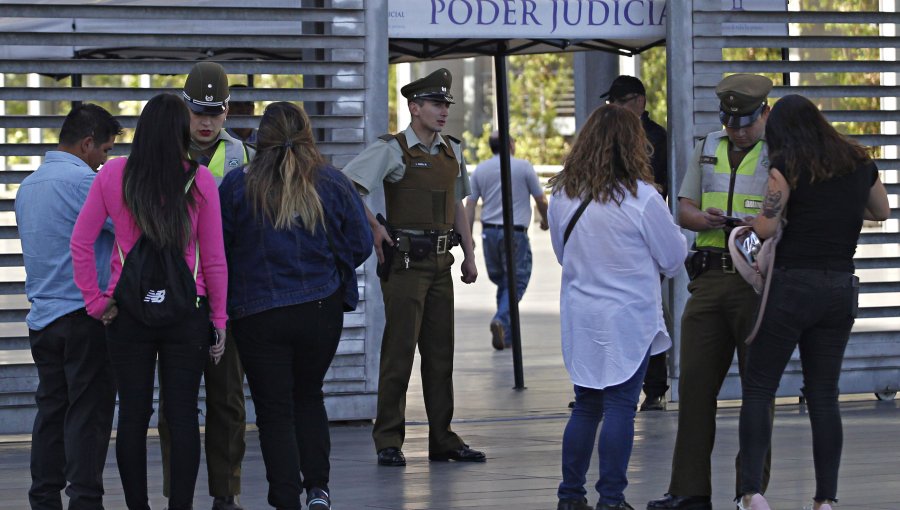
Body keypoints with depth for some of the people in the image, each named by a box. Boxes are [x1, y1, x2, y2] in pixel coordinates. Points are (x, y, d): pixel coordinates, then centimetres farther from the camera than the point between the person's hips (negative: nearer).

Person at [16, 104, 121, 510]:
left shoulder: (28, 186, 16)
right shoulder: (83, 181, -13)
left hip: (42, 318, 8)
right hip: (84, 313, -8)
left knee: (51, 409, 10)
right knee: (89, 412, -5)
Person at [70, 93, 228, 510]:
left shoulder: (113, 175, -3)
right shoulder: (199, 181, -6)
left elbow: (80, 242, -3)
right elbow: (214, 258, -3)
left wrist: (96, 301, 2)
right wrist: (219, 320, 4)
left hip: (127, 313, 1)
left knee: (132, 414, 7)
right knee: (183, 414, 5)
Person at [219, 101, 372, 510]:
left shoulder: (237, 186, -7)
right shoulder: (333, 184, -2)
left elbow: (216, 250, -3)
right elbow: (360, 244, 2)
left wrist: (223, 300, 14)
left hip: (258, 314, -2)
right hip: (321, 309, 2)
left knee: (274, 411, 5)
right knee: (308, 396, 22)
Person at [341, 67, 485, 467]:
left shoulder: (452, 152, 13)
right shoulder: (394, 150, -8)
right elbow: (346, 185, -15)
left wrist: (469, 254, 17)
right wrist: (374, 230, -13)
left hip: (440, 263, 7)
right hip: (406, 263, -7)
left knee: (440, 352, 9)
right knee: (399, 351, -6)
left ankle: (443, 439, 14)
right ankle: (389, 441, -2)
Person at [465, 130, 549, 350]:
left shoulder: (480, 170, 7)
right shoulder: (523, 167, -3)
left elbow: (469, 205, 4)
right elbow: (541, 200, 5)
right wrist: (545, 220, 25)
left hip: (489, 231, 4)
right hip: (516, 233, -4)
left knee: (501, 282, 16)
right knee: (516, 283, -2)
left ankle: (506, 332, 16)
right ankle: (502, 321, -25)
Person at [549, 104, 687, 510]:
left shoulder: (562, 195, 1)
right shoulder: (640, 197, -14)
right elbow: (673, 258, -4)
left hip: (579, 320, 5)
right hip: (628, 320, -5)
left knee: (585, 406, 15)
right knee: (620, 408, 0)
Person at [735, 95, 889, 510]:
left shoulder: (788, 165, -5)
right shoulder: (858, 163, 9)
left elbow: (765, 227, -10)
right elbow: (882, 211, 25)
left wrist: (746, 220, 10)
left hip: (792, 284, -5)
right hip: (840, 287, 5)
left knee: (758, 390, 0)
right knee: (824, 395, 9)